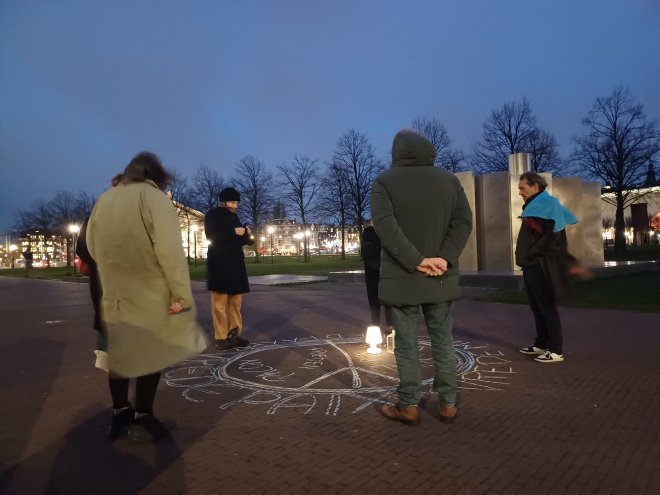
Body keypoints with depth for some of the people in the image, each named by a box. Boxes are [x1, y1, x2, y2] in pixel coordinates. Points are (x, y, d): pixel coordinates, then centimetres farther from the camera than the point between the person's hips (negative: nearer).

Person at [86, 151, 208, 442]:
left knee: (118, 352, 16)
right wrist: (181, 294, -17)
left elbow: (91, 246, 14)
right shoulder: (153, 197, -10)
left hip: (113, 293, 6)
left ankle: (120, 414, 27)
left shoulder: (104, 200, 10)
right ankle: (142, 420, 13)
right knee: (150, 354, 5)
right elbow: (169, 250, -18)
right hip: (149, 295, -6)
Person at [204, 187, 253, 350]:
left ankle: (234, 334, 11)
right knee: (220, 302, -6)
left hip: (236, 264, 7)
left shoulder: (234, 217, 19)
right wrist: (234, 232, -19)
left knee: (235, 302, 6)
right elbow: (211, 236, -16)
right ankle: (221, 338, -4)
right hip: (219, 264, -7)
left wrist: (246, 235, 2)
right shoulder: (213, 214, -1)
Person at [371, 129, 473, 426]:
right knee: (443, 340, 12)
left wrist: (416, 261, -18)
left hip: (402, 277, -3)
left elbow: (385, 225, -18)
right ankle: (448, 404, 19)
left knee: (406, 343, 6)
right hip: (440, 277, 3)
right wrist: (445, 258, -12)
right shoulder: (449, 179, 8)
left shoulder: (385, 181, -3)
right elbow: (463, 221, -3)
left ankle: (409, 406, 13)